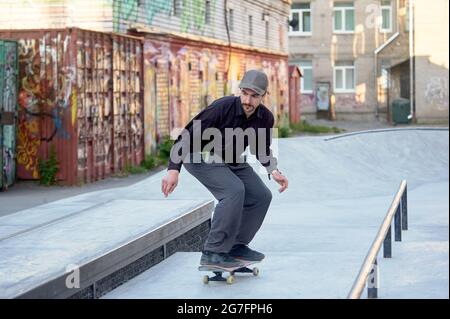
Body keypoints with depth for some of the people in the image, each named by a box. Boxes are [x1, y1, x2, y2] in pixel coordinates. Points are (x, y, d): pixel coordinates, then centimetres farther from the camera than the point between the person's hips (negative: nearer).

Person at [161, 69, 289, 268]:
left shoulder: (265, 118, -11)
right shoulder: (223, 108, -29)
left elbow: (261, 149, 8)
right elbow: (188, 135, -27)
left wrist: (274, 171, -11)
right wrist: (173, 169, -35)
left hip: (233, 161, 7)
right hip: (203, 157, -7)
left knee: (261, 196, -2)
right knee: (234, 190, -28)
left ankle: (237, 245, 13)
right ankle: (213, 252, -22)